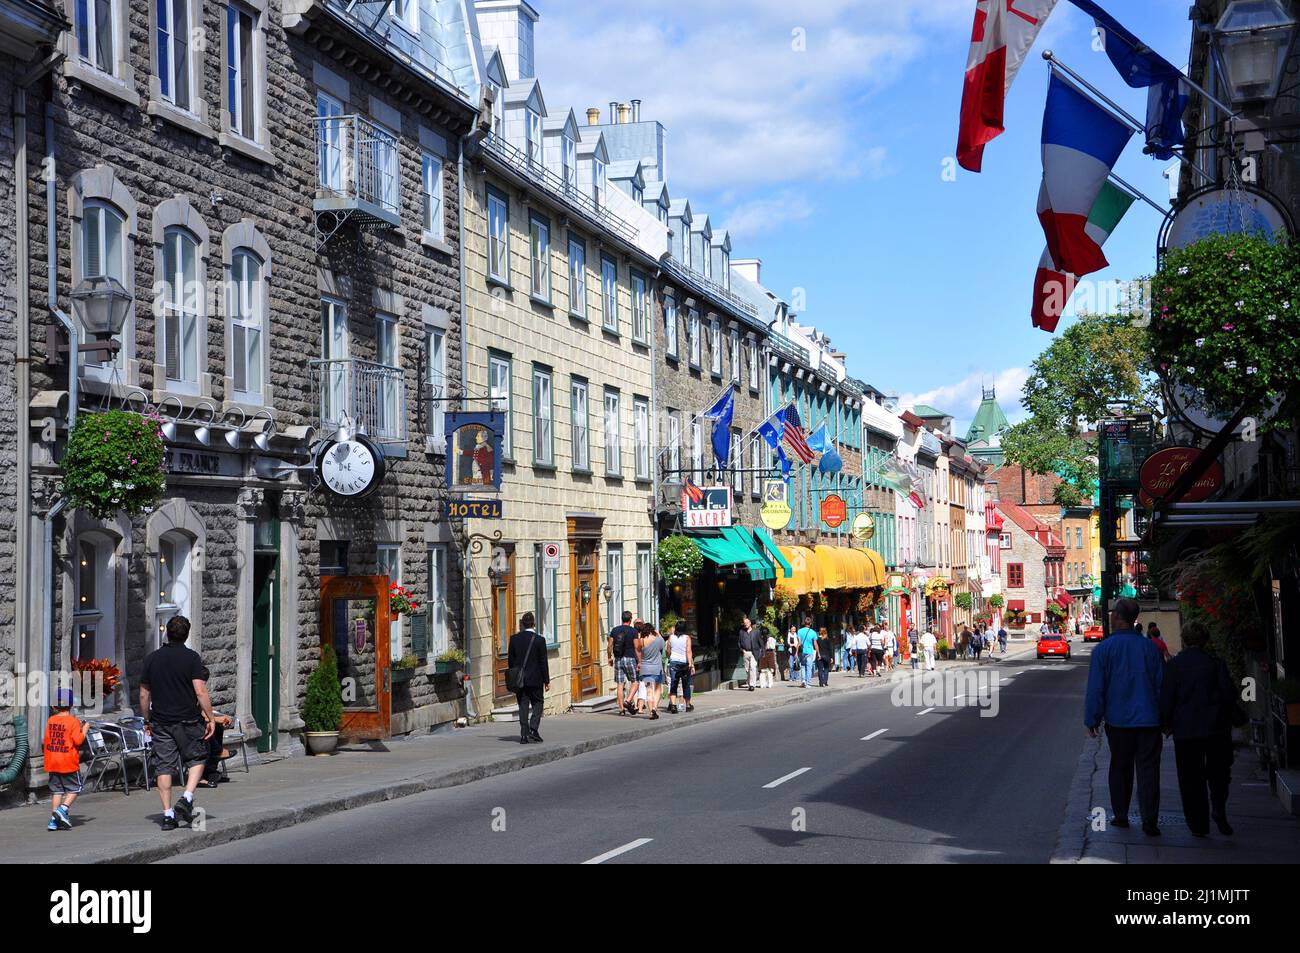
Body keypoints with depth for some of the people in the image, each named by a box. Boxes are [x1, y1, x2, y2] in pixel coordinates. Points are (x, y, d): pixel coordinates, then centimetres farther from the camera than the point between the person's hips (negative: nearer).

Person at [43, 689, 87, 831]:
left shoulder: (50, 721, 4)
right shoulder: (73, 721, -11)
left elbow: (46, 740, 12)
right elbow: (78, 740, -16)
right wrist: (84, 729, 0)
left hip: (52, 762, 5)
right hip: (69, 762, -5)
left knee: (56, 790, 10)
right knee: (74, 788, 8)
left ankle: (53, 820, 7)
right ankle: (63, 809, -12)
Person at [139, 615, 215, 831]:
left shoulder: (152, 658, 5)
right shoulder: (191, 657, -7)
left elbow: (143, 695, 9)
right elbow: (200, 691, -13)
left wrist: (147, 720, 19)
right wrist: (210, 718, -6)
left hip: (160, 722, 3)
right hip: (188, 720, -3)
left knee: (164, 766, 5)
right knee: (197, 758, 15)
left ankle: (168, 814, 4)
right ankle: (187, 798, -4)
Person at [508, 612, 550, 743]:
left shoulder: (514, 639, 0)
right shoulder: (539, 640, -9)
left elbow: (510, 660, 5)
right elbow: (543, 662, -7)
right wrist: (547, 680, 0)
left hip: (519, 680, 3)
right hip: (535, 679, -3)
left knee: (523, 706, 7)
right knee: (538, 704, 9)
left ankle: (524, 735, 5)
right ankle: (533, 730, -7)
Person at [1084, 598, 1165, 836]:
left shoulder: (1103, 649, -7)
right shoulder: (1150, 647, -1)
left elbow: (1095, 689, -5)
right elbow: (1162, 685, 5)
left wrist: (1092, 720, 4)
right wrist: (1165, 717, 15)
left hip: (1118, 720, 0)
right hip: (1148, 719, 0)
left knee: (1120, 768, 16)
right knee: (1148, 771, 1)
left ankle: (1121, 815, 21)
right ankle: (1150, 822, -3)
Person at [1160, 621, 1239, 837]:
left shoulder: (1173, 665, -4)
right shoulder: (1216, 663, -1)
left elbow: (1166, 698, -3)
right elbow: (1229, 695, 0)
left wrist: (1166, 723, 10)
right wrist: (1234, 717, 15)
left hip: (1186, 730, -1)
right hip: (1217, 729, 1)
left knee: (1191, 779, 6)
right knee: (1218, 772, 13)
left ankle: (1198, 824, 6)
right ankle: (1219, 810, -7)